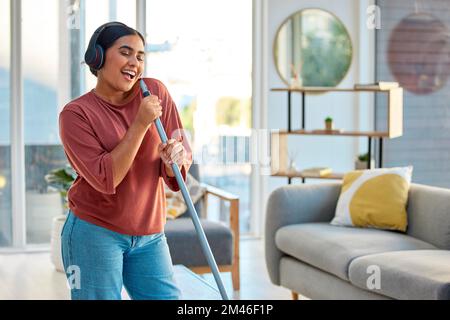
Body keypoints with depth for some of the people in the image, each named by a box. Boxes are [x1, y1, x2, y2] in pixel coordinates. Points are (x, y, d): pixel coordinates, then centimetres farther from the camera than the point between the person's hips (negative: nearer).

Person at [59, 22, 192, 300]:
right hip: (95, 234, -4)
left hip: (150, 235, 4)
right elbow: (105, 179, -19)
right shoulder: (76, 113, -10)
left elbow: (184, 152, 2)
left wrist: (175, 159, -22)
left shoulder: (155, 92, 0)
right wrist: (141, 124, -20)